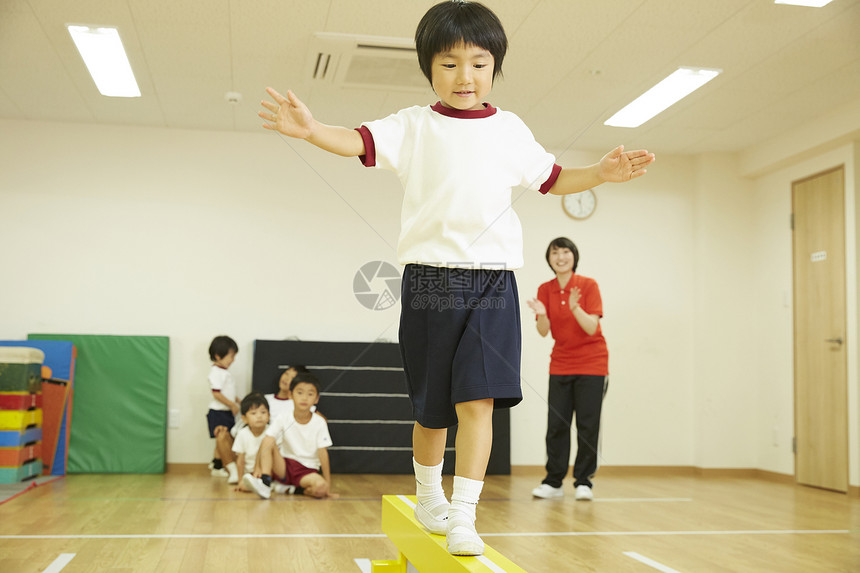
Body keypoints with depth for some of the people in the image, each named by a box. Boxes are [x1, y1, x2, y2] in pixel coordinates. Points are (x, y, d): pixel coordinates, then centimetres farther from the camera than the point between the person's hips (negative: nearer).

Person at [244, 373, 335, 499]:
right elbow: (265, 443, -12)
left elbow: (322, 453, -9)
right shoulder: (283, 420, -6)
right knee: (269, 442, -23)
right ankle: (265, 483, -29)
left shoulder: (319, 423, -8)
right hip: (283, 466, 1)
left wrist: (328, 484, -12)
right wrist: (258, 468, -26)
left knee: (321, 487, -33)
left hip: (307, 470, -1)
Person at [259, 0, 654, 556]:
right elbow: (360, 141, -12)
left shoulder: (510, 129, 11)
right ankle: (428, 494, 34)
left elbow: (552, 179, 22)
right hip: (430, 279, -1)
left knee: (479, 400, -11)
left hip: (493, 282, 1)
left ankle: (463, 518, -6)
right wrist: (311, 129, -32)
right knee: (432, 407, 10)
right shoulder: (413, 125, 4)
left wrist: (601, 172, 6)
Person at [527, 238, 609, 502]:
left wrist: (575, 308, -33)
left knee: (587, 424, -5)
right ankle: (553, 482, 7)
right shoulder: (545, 289, 2)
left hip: (591, 363, -3)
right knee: (556, 424, -1)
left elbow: (591, 328, -16)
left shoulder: (588, 285, -8)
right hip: (560, 364, 3)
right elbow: (544, 331, -4)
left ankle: (583, 482, 5)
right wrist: (541, 314, -25)